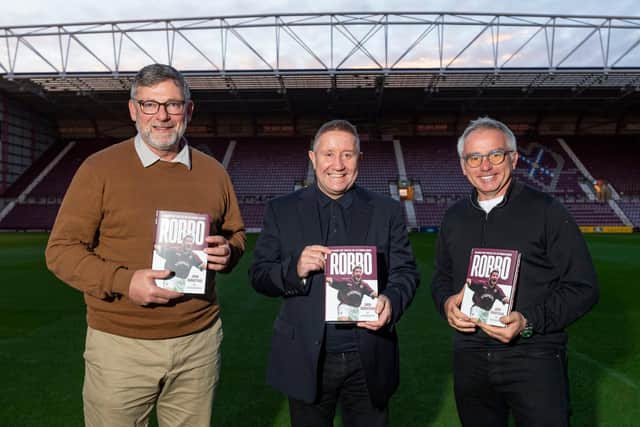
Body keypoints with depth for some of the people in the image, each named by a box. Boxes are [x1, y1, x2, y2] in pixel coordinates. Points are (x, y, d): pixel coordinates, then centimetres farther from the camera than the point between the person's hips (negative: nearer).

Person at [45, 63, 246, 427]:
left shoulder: (213, 172, 6)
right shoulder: (100, 168, -5)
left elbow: (236, 233, 17)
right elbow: (62, 249, -5)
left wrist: (227, 253, -7)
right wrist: (124, 282, -19)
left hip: (199, 340, 3)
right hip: (120, 344, -2)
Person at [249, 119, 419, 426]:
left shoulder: (387, 211, 3)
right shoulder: (281, 210, 1)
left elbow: (405, 271, 1)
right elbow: (258, 275, -2)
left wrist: (391, 301, -20)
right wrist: (295, 269, -21)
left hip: (368, 362, 1)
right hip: (306, 361, 0)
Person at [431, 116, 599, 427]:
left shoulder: (546, 211, -6)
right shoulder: (454, 217, 9)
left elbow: (583, 287, -7)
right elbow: (442, 276, 18)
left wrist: (529, 322, -19)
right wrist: (446, 303, -4)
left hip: (534, 357, -4)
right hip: (470, 357, 4)